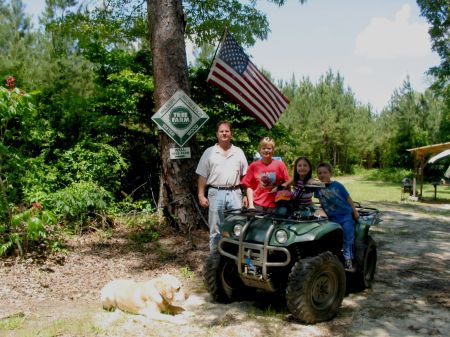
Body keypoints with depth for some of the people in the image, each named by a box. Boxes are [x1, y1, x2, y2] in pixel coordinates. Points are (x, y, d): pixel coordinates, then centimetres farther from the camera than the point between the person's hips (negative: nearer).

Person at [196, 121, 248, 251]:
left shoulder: (238, 152, 11)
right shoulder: (209, 152, 7)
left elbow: (245, 176, 11)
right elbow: (202, 176, 4)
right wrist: (201, 195, -4)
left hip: (235, 193, 1)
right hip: (215, 193, -1)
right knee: (215, 229, 6)